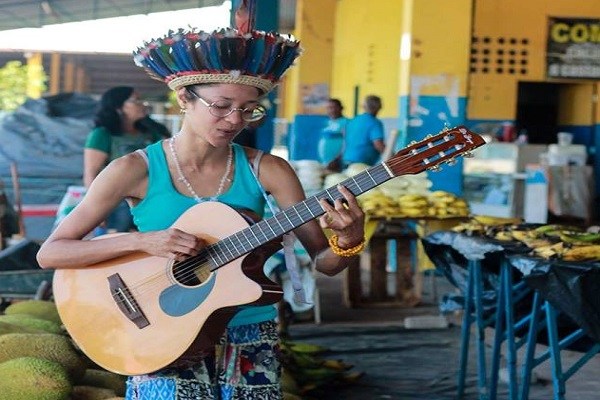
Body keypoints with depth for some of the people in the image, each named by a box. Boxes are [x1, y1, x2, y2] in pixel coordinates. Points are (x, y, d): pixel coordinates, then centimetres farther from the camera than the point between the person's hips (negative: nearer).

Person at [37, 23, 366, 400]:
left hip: (251, 342, 2)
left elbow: (324, 262, -2)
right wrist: (141, 241, -22)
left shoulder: (267, 170, -3)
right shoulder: (136, 170, -9)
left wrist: (348, 240, -25)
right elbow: (49, 253, -10)